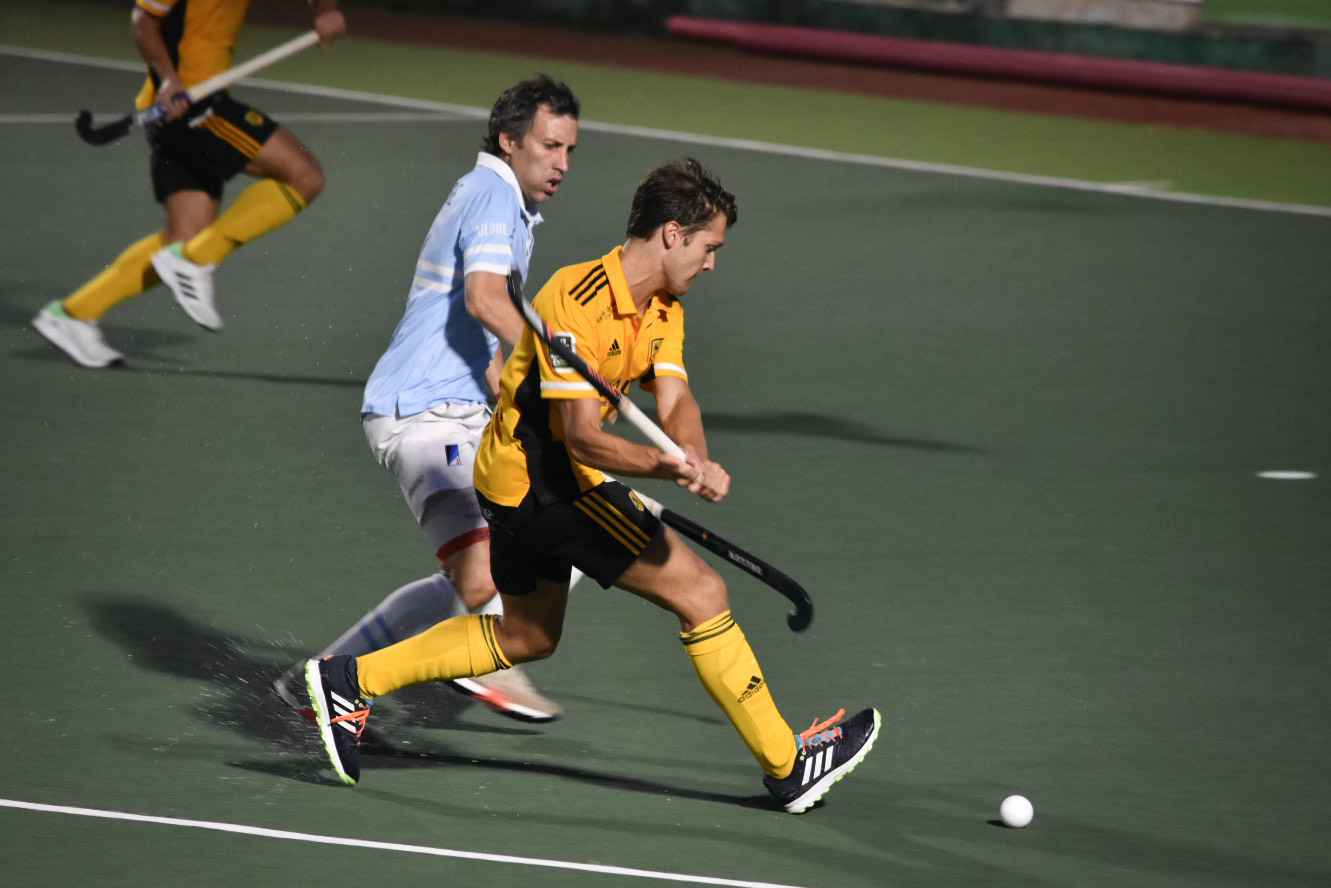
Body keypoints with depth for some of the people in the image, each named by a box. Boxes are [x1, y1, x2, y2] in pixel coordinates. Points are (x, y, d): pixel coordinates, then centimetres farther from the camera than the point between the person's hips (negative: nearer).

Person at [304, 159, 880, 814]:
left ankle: (349, 681, 24)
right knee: (700, 593, -10)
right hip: (544, 476, -10)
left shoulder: (663, 308, 4)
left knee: (527, 637, 24)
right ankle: (786, 765, -3)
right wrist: (662, 466, -46)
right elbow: (583, 436, -30)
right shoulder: (576, 302, -26)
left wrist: (696, 461, -31)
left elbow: (674, 402, -9)